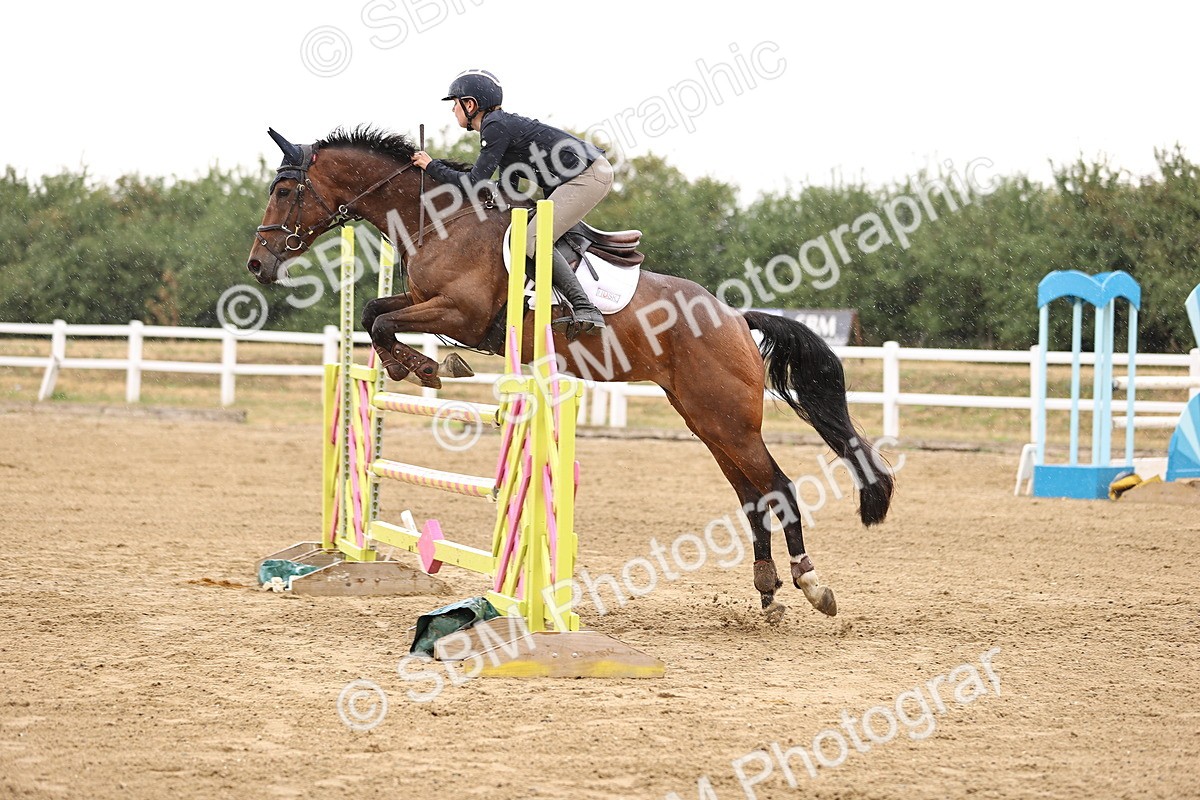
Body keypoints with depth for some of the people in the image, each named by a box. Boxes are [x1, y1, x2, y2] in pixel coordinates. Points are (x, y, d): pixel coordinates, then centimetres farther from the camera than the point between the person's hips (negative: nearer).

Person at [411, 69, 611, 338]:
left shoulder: (496, 128, -13)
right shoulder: (504, 123, 17)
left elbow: (475, 183, -16)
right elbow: (509, 191, 20)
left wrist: (432, 166, -6)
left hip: (588, 175, -11)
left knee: (534, 241, -15)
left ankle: (586, 312, -21)